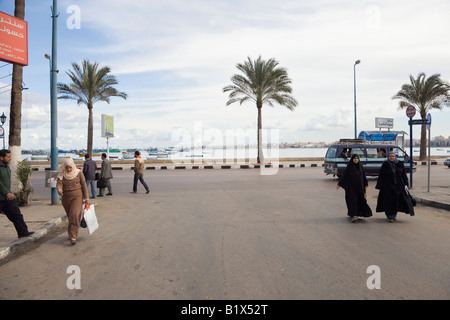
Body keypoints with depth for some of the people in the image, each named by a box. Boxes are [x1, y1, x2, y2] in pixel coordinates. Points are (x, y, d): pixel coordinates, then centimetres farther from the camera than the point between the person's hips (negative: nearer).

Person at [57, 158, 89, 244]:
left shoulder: (78, 173, -4)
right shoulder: (61, 174, 0)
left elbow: (84, 185, 1)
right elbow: (59, 184, -12)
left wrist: (86, 197, 2)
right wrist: (59, 189, -36)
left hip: (77, 196, -3)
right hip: (66, 197, 3)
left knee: (75, 215, -16)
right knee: (70, 216, 13)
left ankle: (73, 237, -16)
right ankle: (72, 234, 31)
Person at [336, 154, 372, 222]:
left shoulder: (360, 166, 6)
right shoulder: (349, 167, -4)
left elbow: (364, 175, 11)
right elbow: (344, 175, -6)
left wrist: (366, 184, 9)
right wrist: (339, 184, -10)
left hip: (359, 186, 4)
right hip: (351, 186, -4)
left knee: (360, 199, 6)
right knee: (352, 200, -9)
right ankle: (352, 215, -10)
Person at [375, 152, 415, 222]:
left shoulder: (400, 164, 3)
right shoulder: (385, 165, -2)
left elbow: (404, 175, 6)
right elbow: (381, 176, -2)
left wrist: (405, 184, 0)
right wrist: (379, 186, -5)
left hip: (398, 186, 2)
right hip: (388, 186, -2)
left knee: (396, 200, 6)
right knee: (389, 200, -3)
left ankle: (394, 214, 24)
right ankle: (389, 216, 6)